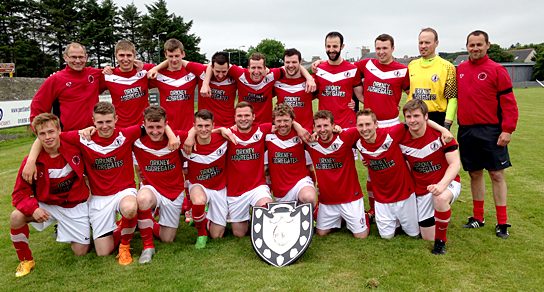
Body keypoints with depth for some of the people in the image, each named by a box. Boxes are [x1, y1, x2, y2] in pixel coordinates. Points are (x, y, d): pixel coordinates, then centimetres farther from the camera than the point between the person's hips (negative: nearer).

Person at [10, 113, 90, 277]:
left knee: (81, 252, -1)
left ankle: (65, 233, 34)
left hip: (75, 206, 0)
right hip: (47, 205, 0)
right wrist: (33, 208, -31)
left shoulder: (75, 148, -15)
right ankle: (26, 260, -3)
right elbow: (20, 193, -13)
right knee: (16, 217, -28)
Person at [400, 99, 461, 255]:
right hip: (421, 189, 3)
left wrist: (442, 185, -33)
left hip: (446, 183, -3)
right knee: (428, 237, 5)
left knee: (441, 198, -40)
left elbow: (455, 164, -18)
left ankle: (441, 240, -15)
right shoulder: (402, 140, -8)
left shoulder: (440, 134, -17)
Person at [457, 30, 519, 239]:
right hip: (466, 131, 4)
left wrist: (507, 130, -14)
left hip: (490, 132, -4)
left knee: (496, 174, 2)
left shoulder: (497, 70, -5)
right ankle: (478, 217, 23)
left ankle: (502, 222, 12)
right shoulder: (460, 70, 8)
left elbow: (509, 102, -8)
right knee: (475, 174, 12)